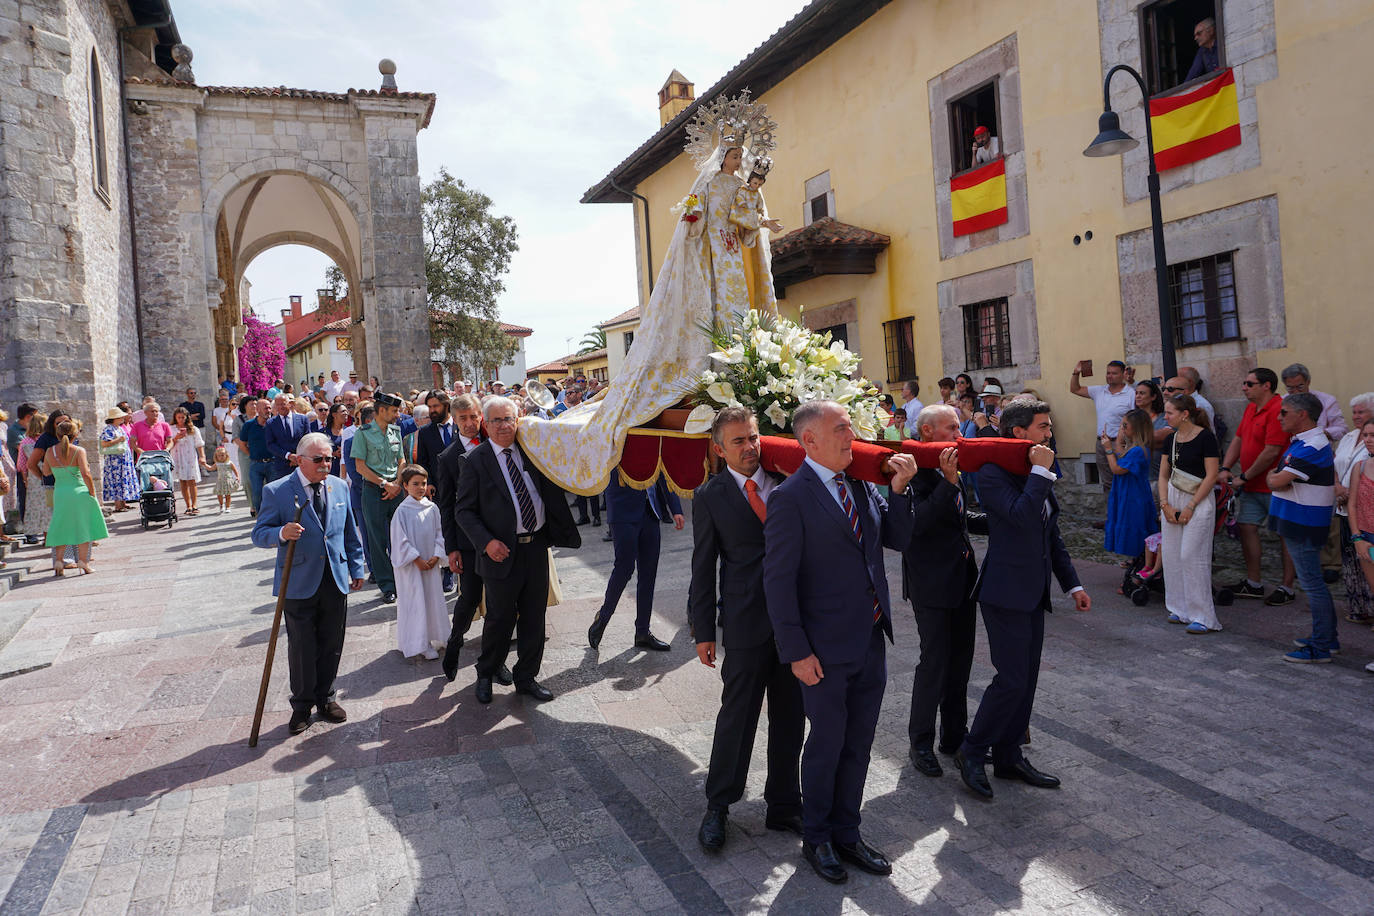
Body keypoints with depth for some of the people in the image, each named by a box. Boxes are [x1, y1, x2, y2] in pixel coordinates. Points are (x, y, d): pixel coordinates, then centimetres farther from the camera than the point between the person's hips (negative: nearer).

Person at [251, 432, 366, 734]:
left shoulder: (339, 487, 7)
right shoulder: (276, 491, -7)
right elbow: (259, 533, -6)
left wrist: (356, 568, 14)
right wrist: (281, 533, -27)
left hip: (336, 580, 4)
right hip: (299, 583, -3)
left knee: (332, 645, 12)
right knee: (301, 648, 6)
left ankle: (326, 698, 30)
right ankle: (302, 705, 25)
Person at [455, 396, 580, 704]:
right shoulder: (476, 460, -5)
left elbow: (551, 492, 12)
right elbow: (464, 510, -6)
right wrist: (487, 542, -17)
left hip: (537, 546, 4)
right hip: (502, 552, -4)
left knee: (534, 616, 11)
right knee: (500, 618, 8)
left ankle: (526, 677, 27)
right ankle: (485, 675, 31)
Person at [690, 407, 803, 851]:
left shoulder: (787, 482, 4)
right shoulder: (710, 496, -2)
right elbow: (703, 568, -1)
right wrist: (703, 631, -3)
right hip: (746, 623, -3)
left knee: (790, 718, 14)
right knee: (737, 715, 6)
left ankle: (783, 805, 32)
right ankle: (717, 807, 26)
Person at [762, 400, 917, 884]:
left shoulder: (862, 485, 7)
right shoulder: (790, 497, -16)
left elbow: (897, 539, 10)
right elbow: (778, 580, -16)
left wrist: (899, 489, -5)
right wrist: (797, 651, -17)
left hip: (872, 641, 7)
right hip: (827, 649, -6)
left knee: (858, 744, 18)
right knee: (826, 745, 10)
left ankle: (846, 832, 37)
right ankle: (817, 838, 33)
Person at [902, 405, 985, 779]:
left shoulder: (949, 467, 13)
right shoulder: (915, 470, -15)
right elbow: (917, 522, -29)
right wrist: (948, 482, -32)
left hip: (961, 579, 9)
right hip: (932, 583, -9)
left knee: (960, 661, 16)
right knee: (935, 661, -2)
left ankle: (955, 735, 30)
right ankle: (921, 742, 14)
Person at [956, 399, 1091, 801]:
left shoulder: (1037, 473, 14)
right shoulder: (993, 471, -13)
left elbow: (1052, 535, 21)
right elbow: (1021, 515, -29)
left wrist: (1072, 584, 19)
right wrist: (1041, 472, -19)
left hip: (1033, 591, 9)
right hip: (1007, 591, -9)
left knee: (1026, 679, 13)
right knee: (1011, 680, -8)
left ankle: (1008, 756, 25)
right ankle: (972, 752, 9)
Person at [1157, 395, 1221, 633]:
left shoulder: (1205, 437, -11)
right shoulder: (1171, 439, 9)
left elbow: (1211, 475, -13)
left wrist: (1190, 506, -15)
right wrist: (1165, 504, -2)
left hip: (1199, 501, -7)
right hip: (1172, 499, 7)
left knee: (1191, 556, -8)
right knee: (1171, 555, 7)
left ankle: (1202, 617, 0)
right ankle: (1181, 609, 19)